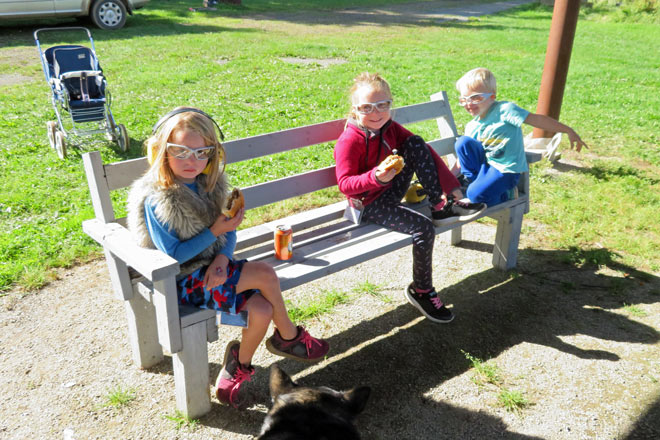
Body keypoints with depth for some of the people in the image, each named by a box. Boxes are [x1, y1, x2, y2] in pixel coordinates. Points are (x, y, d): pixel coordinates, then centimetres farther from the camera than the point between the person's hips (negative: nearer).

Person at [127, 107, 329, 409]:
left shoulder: (208, 184, 2)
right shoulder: (156, 200, -18)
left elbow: (227, 228, 6)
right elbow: (173, 255, -17)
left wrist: (223, 257, -14)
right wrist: (215, 231, -22)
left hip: (212, 269, 7)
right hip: (184, 282, -6)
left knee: (262, 310, -15)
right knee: (265, 275, -19)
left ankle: (236, 371, 11)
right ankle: (289, 337, 7)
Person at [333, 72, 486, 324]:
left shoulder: (390, 128, 0)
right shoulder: (350, 141, -20)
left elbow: (424, 151, -1)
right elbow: (345, 184, -22)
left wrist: (450, 185, -9)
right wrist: (375, 177, -40)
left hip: (391, 191, 7)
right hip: (369, 204, -7)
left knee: (415, 144, -10)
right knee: (424, 228, -24)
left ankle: (441, 206, -8)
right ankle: (421, 291, 0)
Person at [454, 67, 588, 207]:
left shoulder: (503, 109, -13)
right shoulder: (471, 127, 7)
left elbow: (537, 120, -17)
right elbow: (463, 158, 14)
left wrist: (569, 131, -19)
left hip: (506, 170, -6)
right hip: (484, 165, 6)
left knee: (477, 194, -27)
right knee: (463, 142, -15)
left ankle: (505, 193, 5)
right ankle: (473, 181, -1)